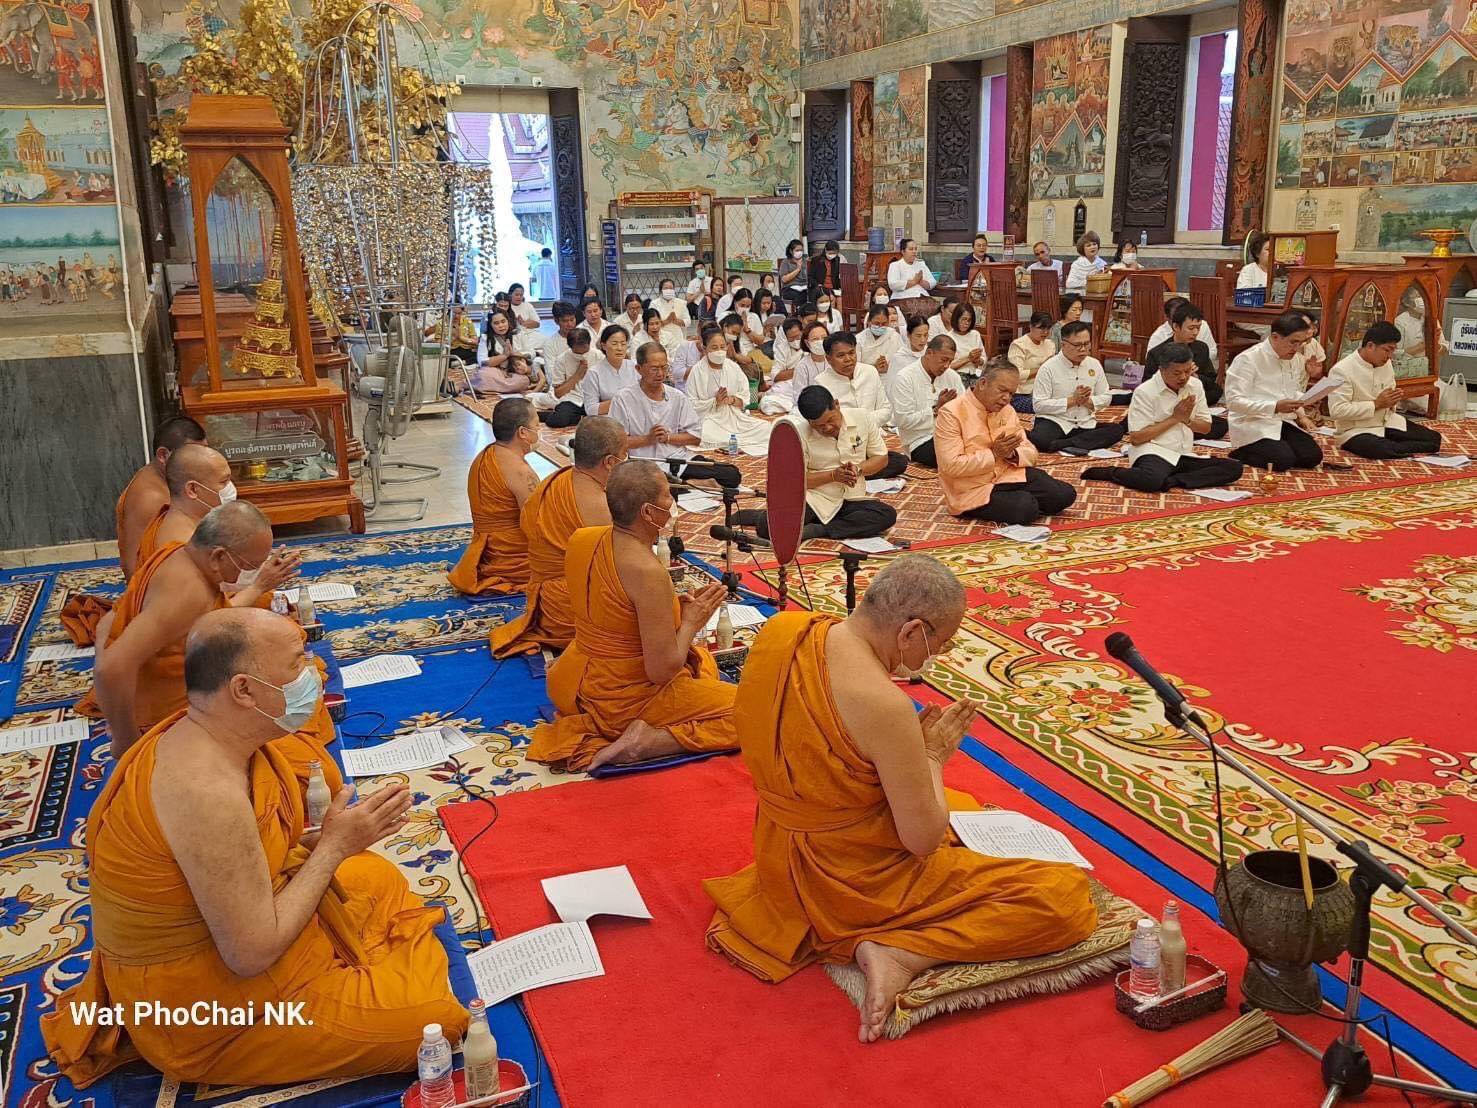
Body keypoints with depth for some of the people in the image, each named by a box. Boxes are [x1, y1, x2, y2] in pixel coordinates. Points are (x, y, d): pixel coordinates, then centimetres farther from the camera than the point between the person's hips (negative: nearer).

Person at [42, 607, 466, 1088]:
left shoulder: (211, 735, -7)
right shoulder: (209, 792, -34)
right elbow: (253, 953, -28)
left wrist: (326, 836, -7)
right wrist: (335, 846, -20)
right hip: (199, 1004, -9)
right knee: (430, 1014, -8)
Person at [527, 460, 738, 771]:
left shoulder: (581, 540, -5)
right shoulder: (648, 572, -29)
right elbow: (663, 671, -26)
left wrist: (676, 606, 7)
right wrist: (690, 621, -9)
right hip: (626, 699, -9)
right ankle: (647, 741, -13)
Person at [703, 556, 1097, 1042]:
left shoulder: (780, 631, -8)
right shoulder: (883, 705, -31)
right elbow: (924, 839, -22)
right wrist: (933, 754, -5)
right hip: (855, 885, -9)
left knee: (969, 808, 33)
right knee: (1066, 896, -7)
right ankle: (899, 953, -12)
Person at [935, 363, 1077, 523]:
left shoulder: (1007, 410, 10)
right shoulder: (951, 413, -13)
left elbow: (1030, 454, 10)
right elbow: (951, 466, -20)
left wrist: (1012, 454, -14)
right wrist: (994, 454, -21)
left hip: (1009, 475, 7)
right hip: (973, 491, -6)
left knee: (1064, 494, -10)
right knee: (1025, 508, -28)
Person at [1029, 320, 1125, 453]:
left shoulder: (1095, 365, 8)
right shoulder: (1048, 368, -7)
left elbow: (1106, 397, 15)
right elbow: (1038, 405, -12)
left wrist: (1088, 401, -7)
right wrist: (1072, 400, -13)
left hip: (1086, 424, 6)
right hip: (1054, 422, -6)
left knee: (1117, 430, -23)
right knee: (1038, 440, -38)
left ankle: (1060, 445, -28)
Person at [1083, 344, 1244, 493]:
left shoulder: (1195, 385, 10)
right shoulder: (1145, 392, -8)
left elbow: (1206, 427, 17)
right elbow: (1136, 438, -13)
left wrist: (1186, 419, -5)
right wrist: (1174, 418, -10)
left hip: (1184, 455, 7)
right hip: (1152, 453, -7)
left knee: (1234, 468, -15)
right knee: (1152, 480, -41)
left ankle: (1170, 481, -23)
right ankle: (1111, 472, -11)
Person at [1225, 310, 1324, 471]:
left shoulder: (1296, 359, 9)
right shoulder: (1248, 359, -14)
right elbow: (1234, 401, -21)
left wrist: (1305, 402, -3)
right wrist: (1275, 407, -29)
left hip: (1284, 422, 8)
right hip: (1253, 425, -8)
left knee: (1313, 456, -10)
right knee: (1283, 460, -26)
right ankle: (1241, 453, 2)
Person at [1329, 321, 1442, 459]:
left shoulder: (1387, 363, 6)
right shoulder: (1342, 370, -18)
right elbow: (1336, 410, -25)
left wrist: (1393, 401, -5)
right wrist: (1376, 404, -21)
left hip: (1387, 422, 7)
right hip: (1355, 431, -7)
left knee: (1434, 439, -7)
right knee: (1382, 450, -36)